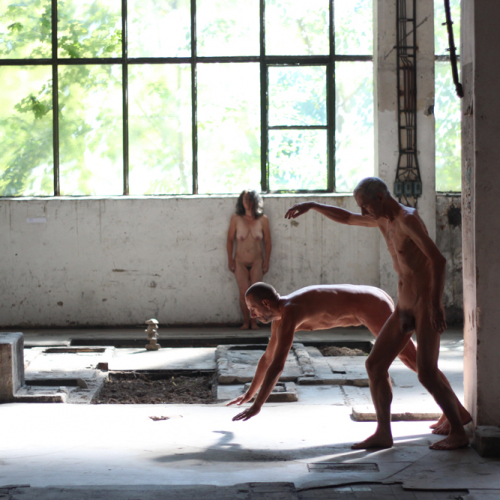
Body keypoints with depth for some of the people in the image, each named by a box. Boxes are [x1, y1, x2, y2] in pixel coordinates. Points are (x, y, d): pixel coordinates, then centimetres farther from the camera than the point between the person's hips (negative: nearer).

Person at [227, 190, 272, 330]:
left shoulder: (262, 220, -6)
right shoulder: (236, 219, -6)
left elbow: (267, 242, 2)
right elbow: (230, 240, 2)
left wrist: (266, 262, 2)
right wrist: (230, 260, 1)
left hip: (256, 262, 0)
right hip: (240, 262, 0)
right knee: (244, 293, -5)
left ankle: (254, 321, 11)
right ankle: (246, 321, 9)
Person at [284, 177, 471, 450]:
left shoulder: (407, 219, -17)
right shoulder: (383, 220, 12)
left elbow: (438, 259, -25)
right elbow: (345, 218, 29)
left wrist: (436, 303, -29)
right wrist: (312, 205, 21)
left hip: (426, 305, -9)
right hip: (403, 307, 9)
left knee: (427, 374, -15)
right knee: (375, 364, 4)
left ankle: (458, 433, -2)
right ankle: (383, 433, 10)